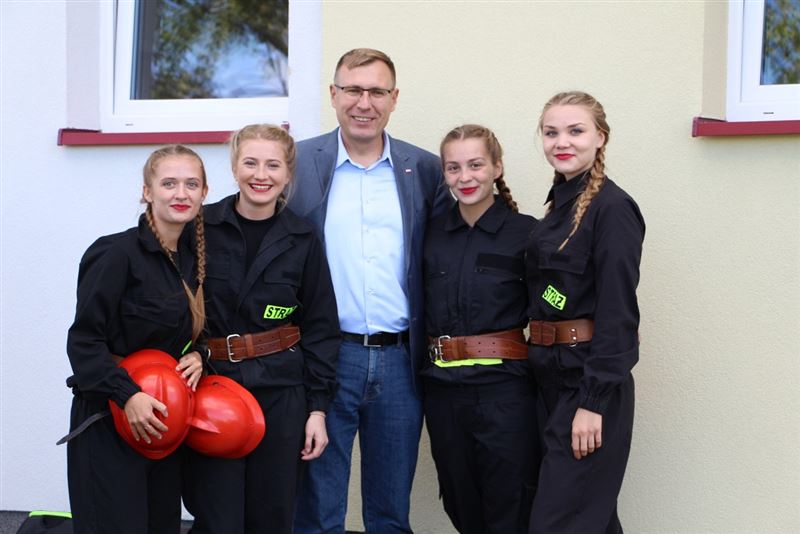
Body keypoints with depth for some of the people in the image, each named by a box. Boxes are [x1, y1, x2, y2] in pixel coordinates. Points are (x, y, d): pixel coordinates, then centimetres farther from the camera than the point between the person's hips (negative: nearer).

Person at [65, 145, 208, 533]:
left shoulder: (193, 255, 8)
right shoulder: (117, 254, -14)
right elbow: (83, 340, -15)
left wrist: (197, 357, -1)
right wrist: (127, 395, -25)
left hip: (165, 419, 7)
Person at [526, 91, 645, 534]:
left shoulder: (612, 208, -13)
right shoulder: (559, 205, 13)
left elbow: (618, 312, -18)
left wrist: (594, 401, -21)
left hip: (591, 380, -9)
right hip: (551, 376, 9)